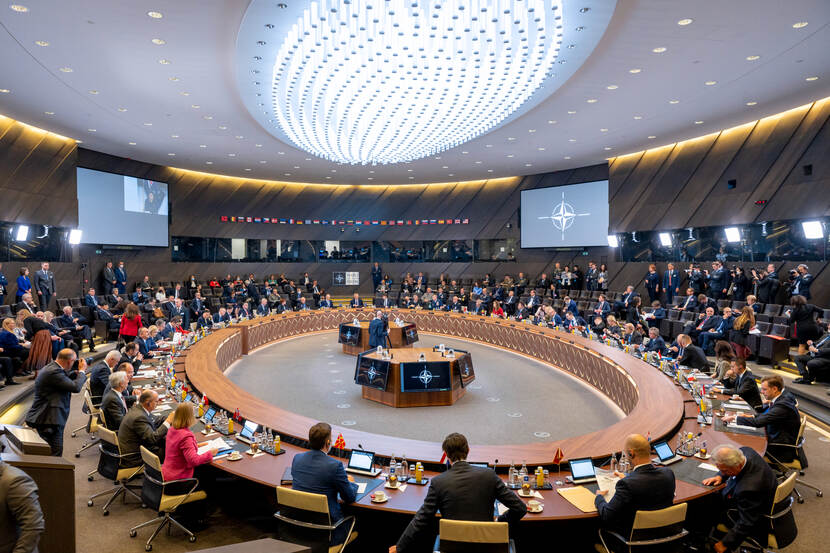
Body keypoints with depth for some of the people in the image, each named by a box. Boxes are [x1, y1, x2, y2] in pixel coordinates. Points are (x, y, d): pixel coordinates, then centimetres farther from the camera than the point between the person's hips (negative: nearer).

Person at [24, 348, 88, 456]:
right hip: (48, 420, -11)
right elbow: (76, 387, -24)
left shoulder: (51, 368, 11)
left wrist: (76, 372, 9)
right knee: (56, 452, -7)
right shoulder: (54, 372, -22)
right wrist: (82, 371, -10)